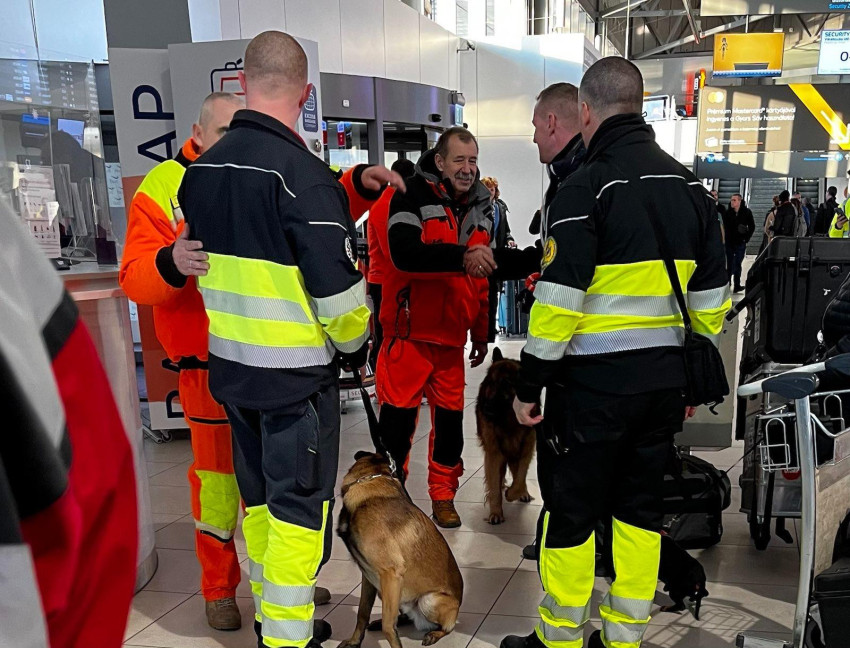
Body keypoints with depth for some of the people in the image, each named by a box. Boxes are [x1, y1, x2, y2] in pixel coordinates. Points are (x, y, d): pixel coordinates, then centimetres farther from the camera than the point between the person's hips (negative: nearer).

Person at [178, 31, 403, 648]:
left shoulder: (202, 170, 5)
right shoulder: (302, 173, -19)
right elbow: (338, 290, -20)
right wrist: (354, 344, -1)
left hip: (229, 366, 7)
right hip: (296, 373, -7)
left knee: (259, 497, 20)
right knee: (299, 504, 6)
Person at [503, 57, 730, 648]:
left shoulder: (587, 186, -13)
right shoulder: (690, 185, 9)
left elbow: (559, 302, -18)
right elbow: (711, 298, 12)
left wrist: (529, 385, -9)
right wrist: (695, 377, 21)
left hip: (593, 383, -7)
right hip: (664, 381, 7)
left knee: (570, 511, 8)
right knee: (640, 509, 17)